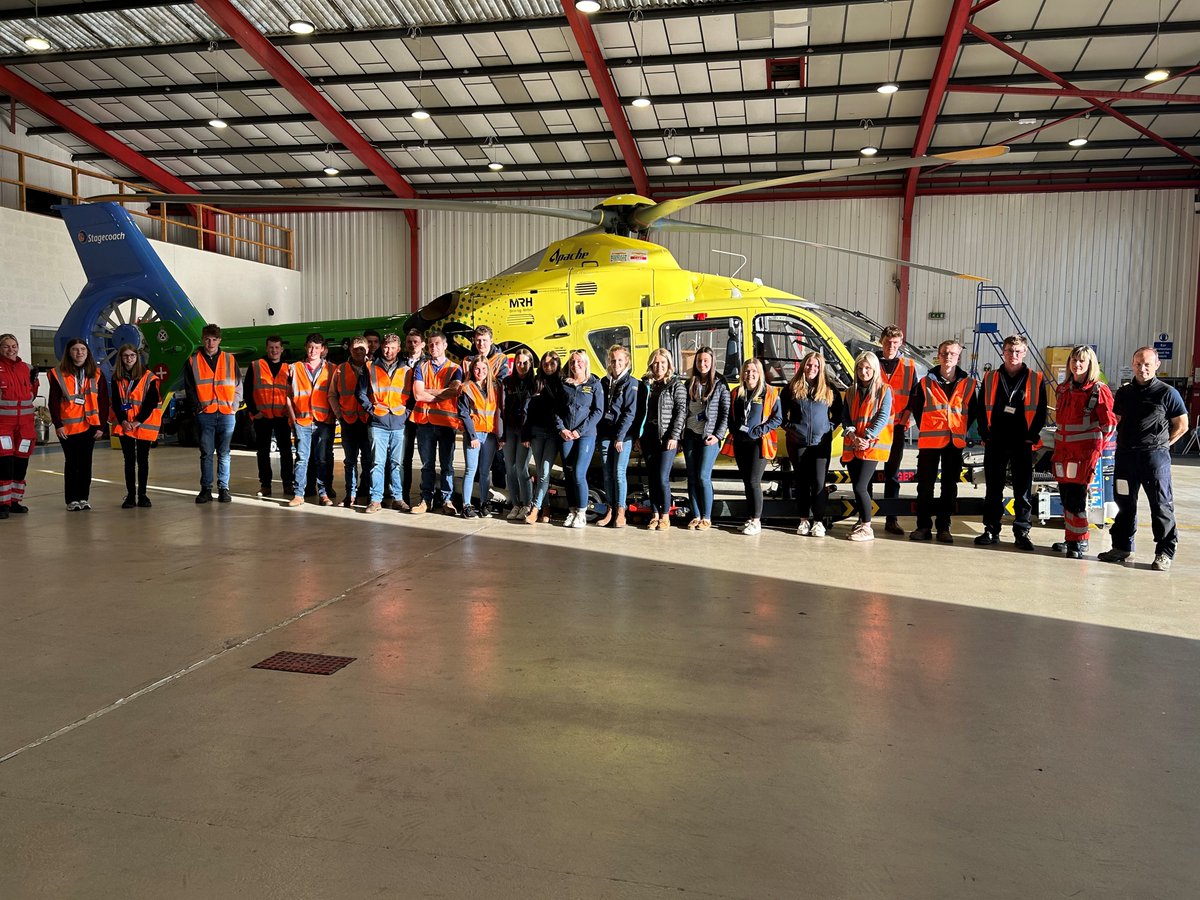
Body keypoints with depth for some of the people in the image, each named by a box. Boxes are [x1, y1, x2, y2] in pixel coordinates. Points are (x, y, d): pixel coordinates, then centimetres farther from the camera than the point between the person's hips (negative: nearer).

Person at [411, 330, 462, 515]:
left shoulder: (455, 369, 6)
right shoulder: (421, 368, 10)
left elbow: (454, 391, -14)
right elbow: (418, 394, -4)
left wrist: (428, 391, -8)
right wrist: (442, 394, -6)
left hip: (446, 422, -1)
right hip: (425, 421, 2)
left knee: (446, 464, 3)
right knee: (427, 464, 7)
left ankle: (447, 500, 8)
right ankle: (426, 499, 13)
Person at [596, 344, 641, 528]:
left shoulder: (632, 383, -3)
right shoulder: (604, 382, 13)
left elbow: (630, 413, -9)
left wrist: (620, 436, -15)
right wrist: (597, 433, 4)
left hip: (623, 435, -5)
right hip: (605, 435, 5)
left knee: (619, 473, -6)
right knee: (607, 474, 6)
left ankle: (620, 513, 1)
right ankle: (610, 511, 13)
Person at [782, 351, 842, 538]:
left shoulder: (830, 390, 6)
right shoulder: (791, 388, 5)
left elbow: (838, 414, 14)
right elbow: (781, 410, 12)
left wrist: (830, 427, 0)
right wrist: (787, 427, 1)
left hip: (821, 443, -1)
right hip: (797, 442, 1)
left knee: (819, 482, -5)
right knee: (802, 481, 7)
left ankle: (818, 521, 1)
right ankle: (804, 519, 15)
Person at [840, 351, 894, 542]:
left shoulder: (883, 390, 1)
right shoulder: (851, 392, 15)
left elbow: (883, 418, -7)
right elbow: (845, 417, 8)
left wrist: (866, 438, -17)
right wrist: (853, 437, -10)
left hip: (872, 446, -5)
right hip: (852, 446, 5)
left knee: (860, 487, -13)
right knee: (858, 488, 8)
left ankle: (867, 529, -5)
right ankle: (861, 522, 23)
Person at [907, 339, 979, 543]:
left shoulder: (967, 384, 4)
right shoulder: (926, 382, 1)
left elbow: (974, 411, 13)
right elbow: (915, 407, 12)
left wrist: (962, 431, 6)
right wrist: (925, 428, 8)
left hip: (955, 442, 1)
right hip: (929, 441, -1)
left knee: (950, 486, 7)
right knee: (925, 485, 1)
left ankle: (944, 527, 15)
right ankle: (923, 526, 9)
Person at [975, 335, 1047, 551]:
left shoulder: (1035, 380, 3)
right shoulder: (990, 378, 7)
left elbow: (1041, 412, 3)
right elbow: (982, 409, 8)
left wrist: (1031, 437, -5)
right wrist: (985, 435, 1)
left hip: (1022, 443, -1)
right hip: (995, 442, 1)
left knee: (1023, 490, 2)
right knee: (993, 489, 7)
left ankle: (1022, 532, 9)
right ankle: (991, 530, 13)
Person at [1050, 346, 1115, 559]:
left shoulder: (1098, 390, -7)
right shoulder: (1063, 389, 14)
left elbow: (1109, 423, -6)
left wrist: (1096, 445, 0)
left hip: (1084, 452, -6)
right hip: (1062, 451, 6)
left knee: (1076, 496, -6)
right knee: (1065, 496, 9)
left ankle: (1079, 541, 5)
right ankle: (1070, 538, 20)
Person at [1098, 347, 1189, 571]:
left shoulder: (1167, 393, -2)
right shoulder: (1123, 393, 11)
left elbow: (1181, 426, 3)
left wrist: (1161, 444, 0)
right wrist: (1125, 443, 9)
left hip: (1155, 456, -5)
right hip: (1125, 455, 5)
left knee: (1161, 505, -1)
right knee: (1124, 503, 11)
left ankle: (1165, 552, 7)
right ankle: (1122, 547, 22)